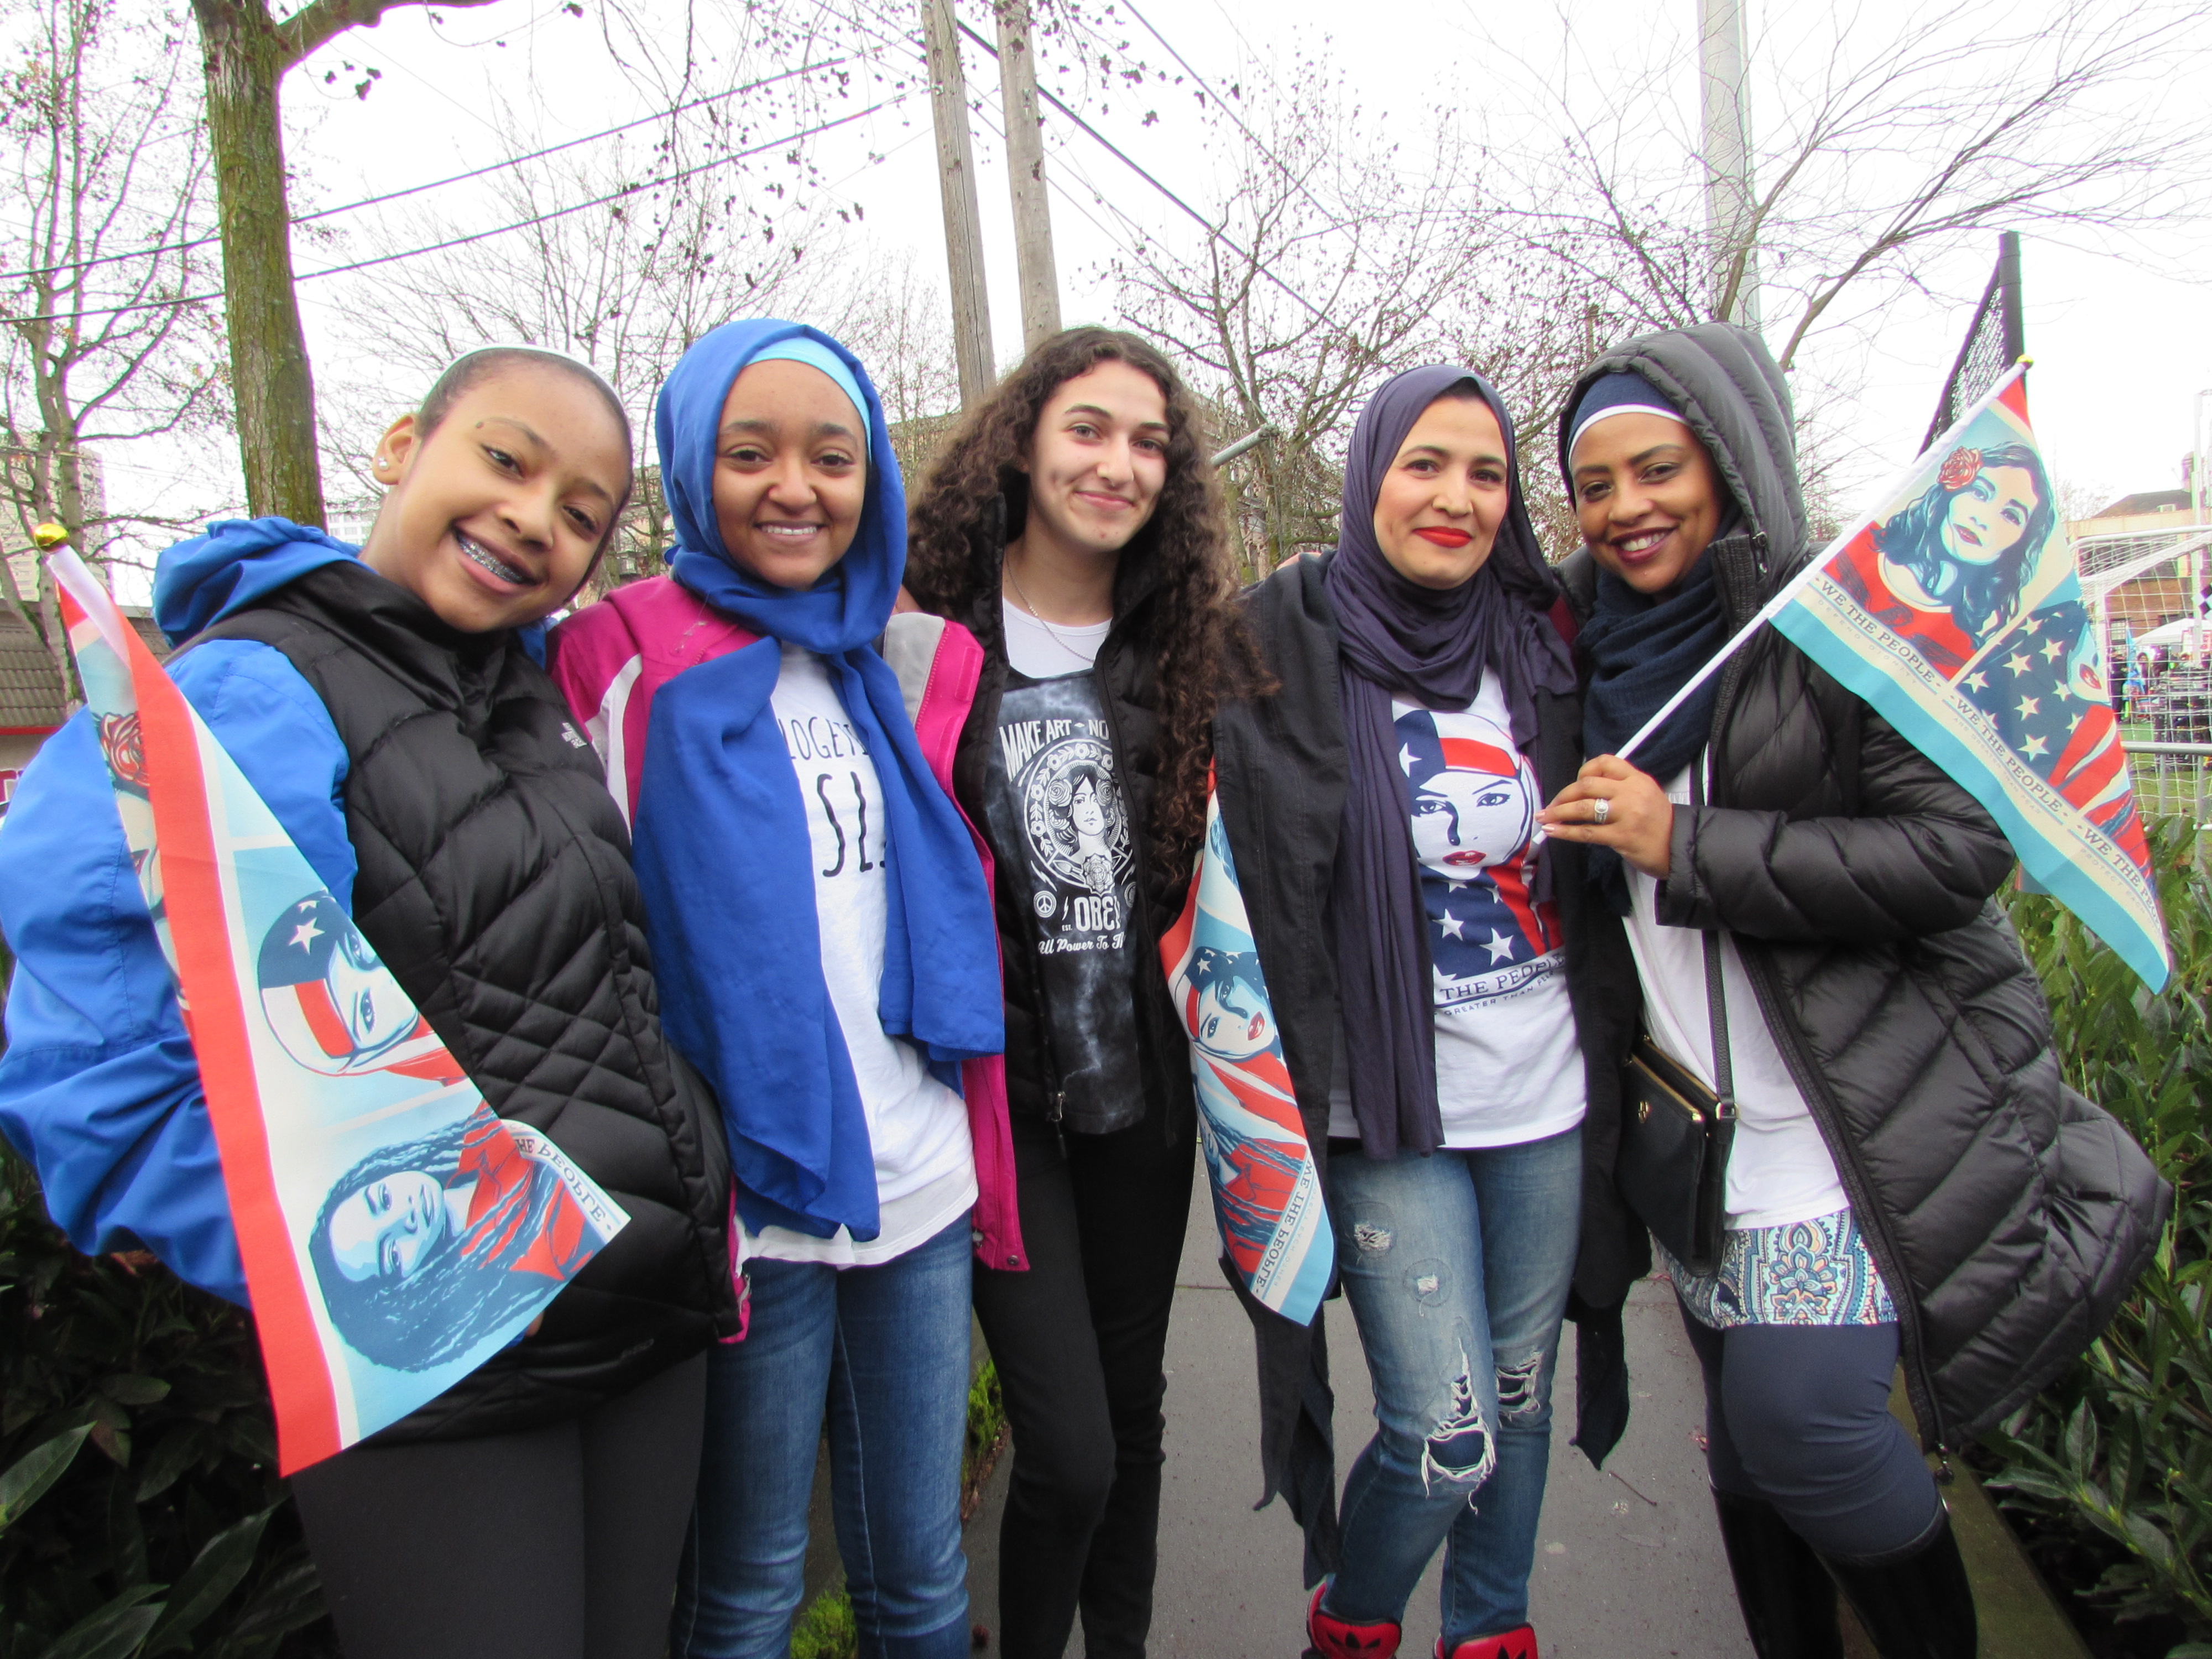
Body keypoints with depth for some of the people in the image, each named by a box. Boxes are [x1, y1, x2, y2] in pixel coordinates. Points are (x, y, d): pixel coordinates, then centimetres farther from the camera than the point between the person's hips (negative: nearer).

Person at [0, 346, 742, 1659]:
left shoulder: (544, 691, 8)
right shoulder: (248, 699, -15)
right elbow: (108, 1072, -19)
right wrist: (372, 1259, -23)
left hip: (655, 1326, 7)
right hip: (439, 1381, -7)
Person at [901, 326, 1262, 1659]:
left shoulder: (1186, 647, 4)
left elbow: (1214, 866, 12)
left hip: (1143, 1086, 4)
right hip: (1000, 1092, -4)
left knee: (1134, 1408, 18)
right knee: (1071, 1451, -2)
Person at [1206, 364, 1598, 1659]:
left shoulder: (1539, 643, 4)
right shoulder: (1291, 649, -10)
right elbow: (1261, 876, -13)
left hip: (1545, 1096, 5)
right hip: (1395, 1109, -5)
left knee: (1520, 1396, 18)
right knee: (1446, 1434, -3)